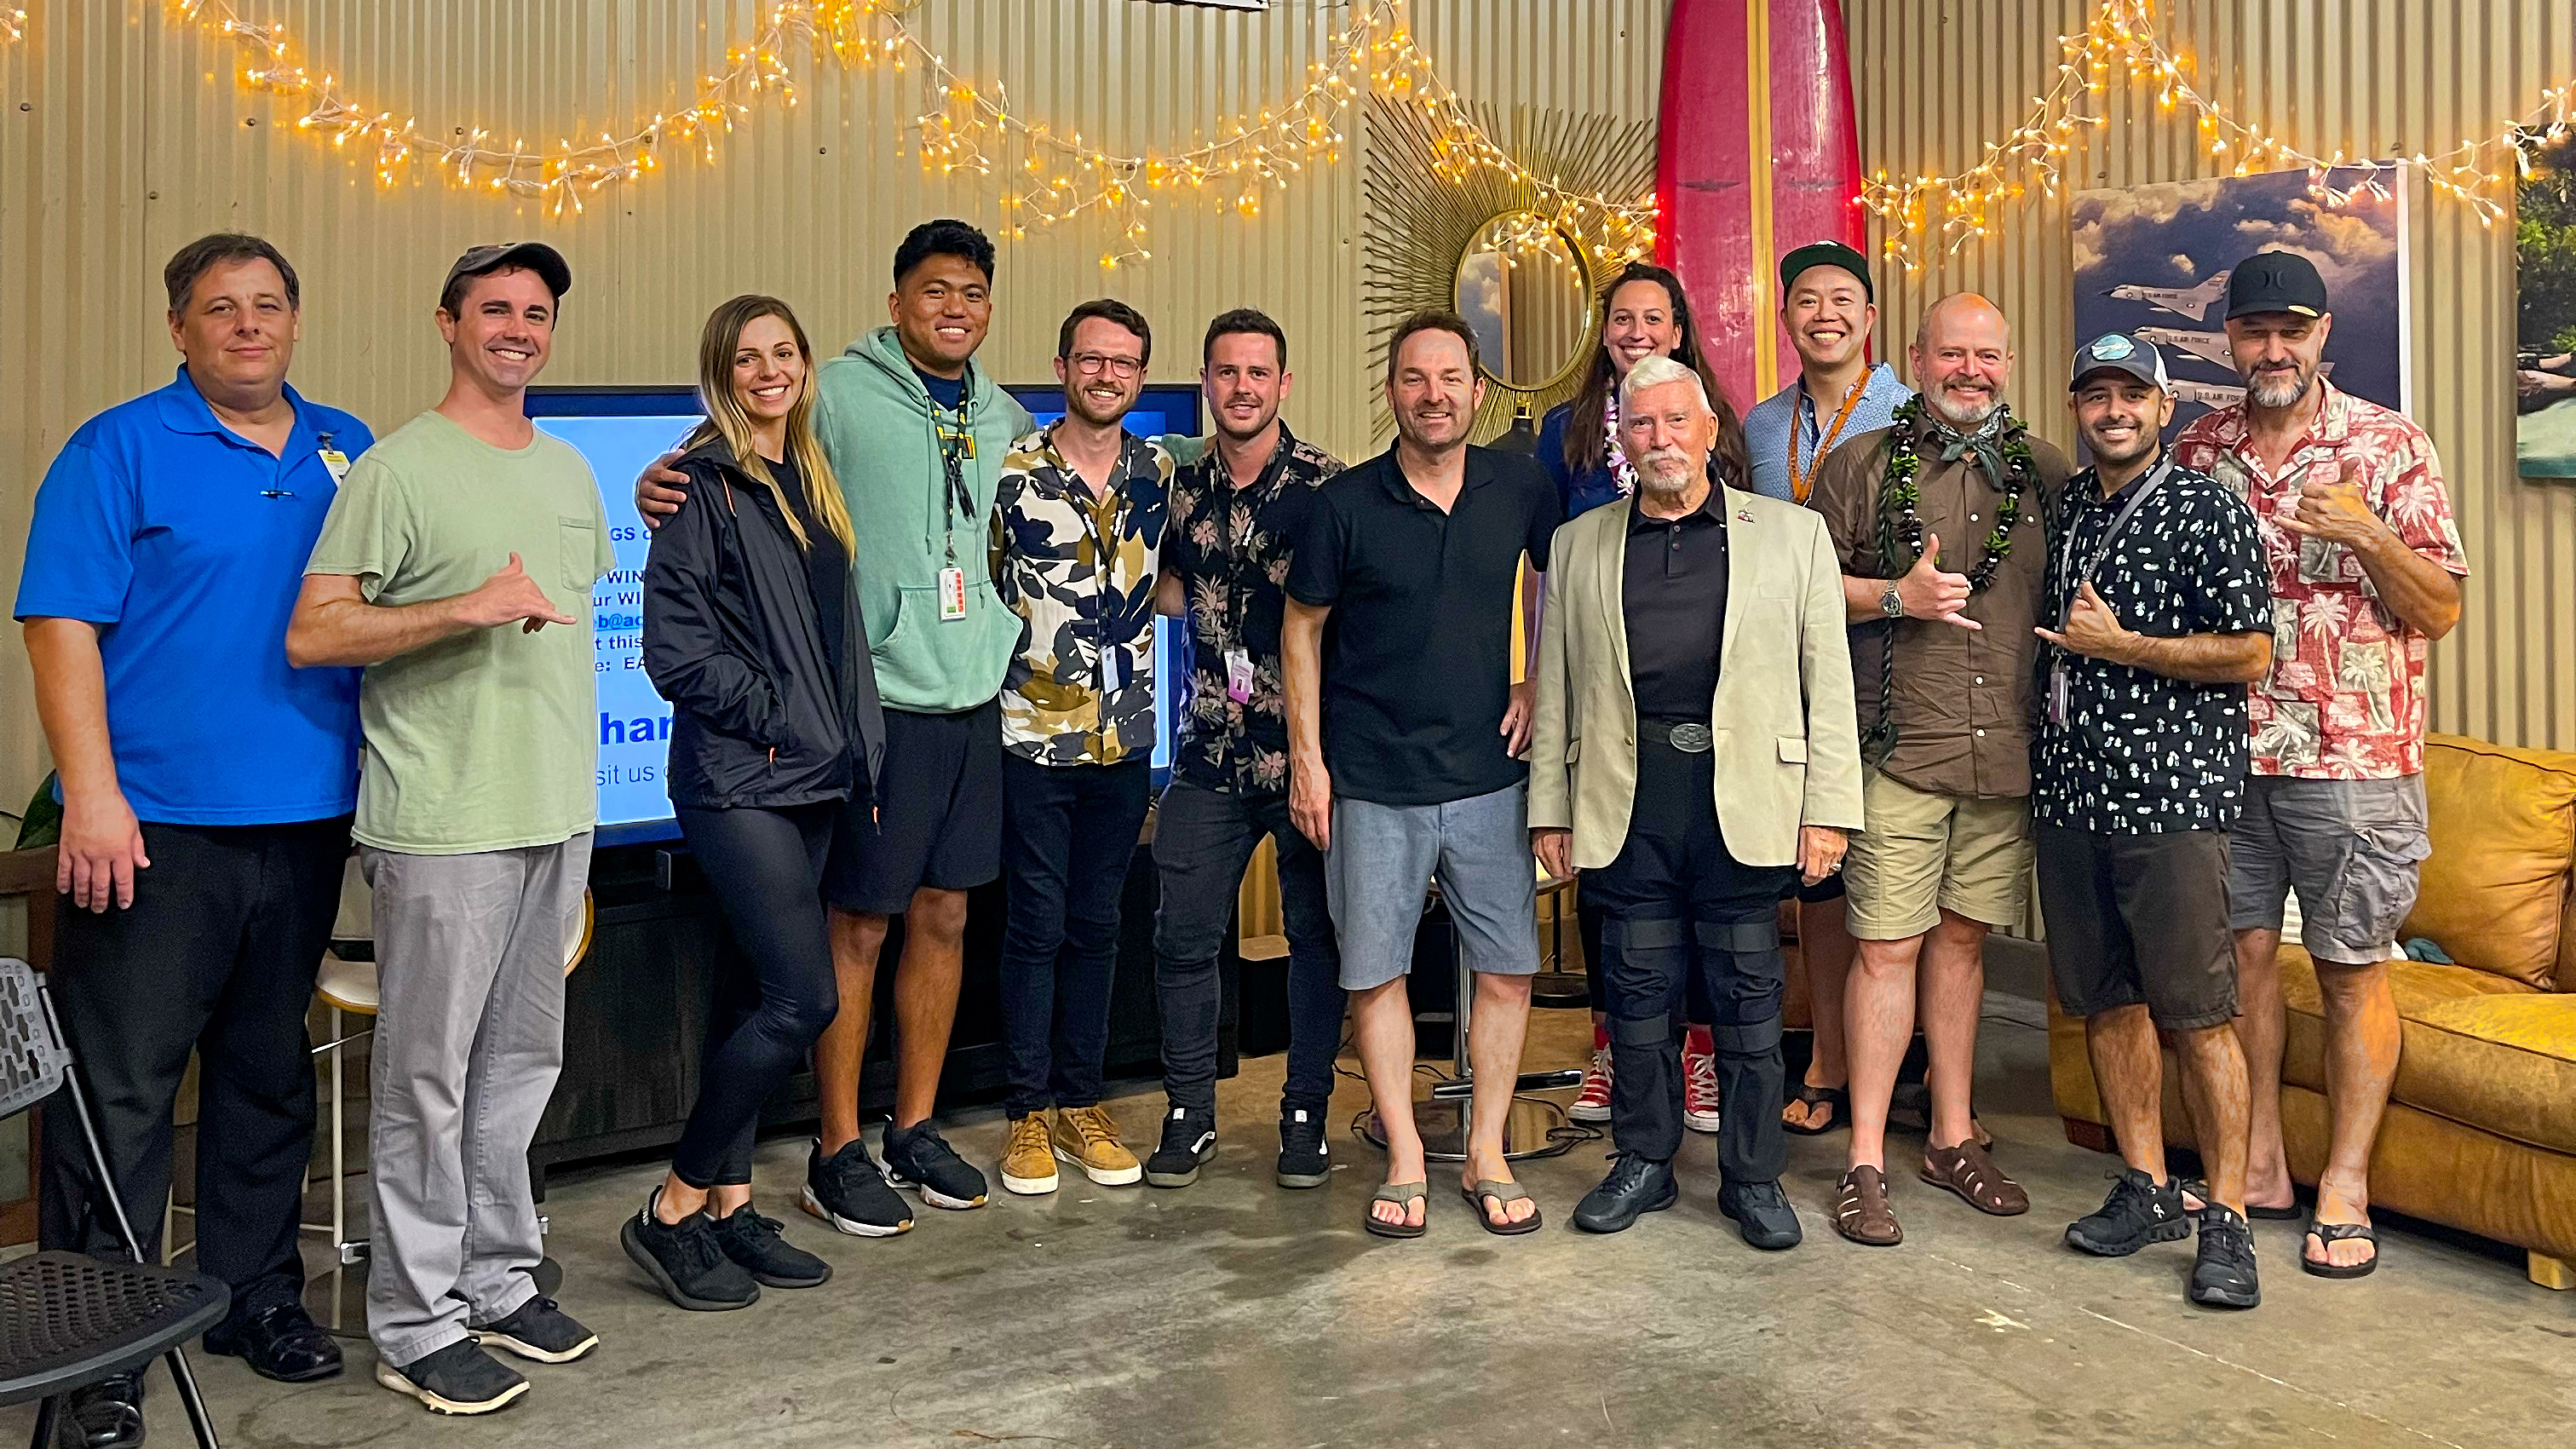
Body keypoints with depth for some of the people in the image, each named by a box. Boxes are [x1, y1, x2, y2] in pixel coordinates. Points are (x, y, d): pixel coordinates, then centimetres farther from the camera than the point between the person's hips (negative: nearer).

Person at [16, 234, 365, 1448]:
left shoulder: (348, 452, 12)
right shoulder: (118, 451, -2)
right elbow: (63, 627, -8)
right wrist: (92, 795, -16)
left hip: (306, 822, 5)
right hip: (155, 825, -5)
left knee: (270, 1073, 15)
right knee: (119, 1089, 0)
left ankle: (256, 1294, 29)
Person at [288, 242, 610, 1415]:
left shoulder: (568, 471, 15)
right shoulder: (400, 467, -6)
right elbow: (311, 633, -11)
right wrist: (468, 607, -22)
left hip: (559, 816, 7)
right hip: (444, 823, -7)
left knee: (522, 1062, 14)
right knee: (429, 1074, 1)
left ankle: (500, 1280, 28)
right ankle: (418, 1324, 14)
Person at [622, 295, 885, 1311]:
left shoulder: (810, 482, 16)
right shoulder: (701, 483, -8)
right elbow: (673, 644, -13)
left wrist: (859, 748, 14)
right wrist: (768, 715, -13)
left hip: (812, 776, 8)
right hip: (738, 778, -8)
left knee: (755, 989, 12)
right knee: (805, 997, -11)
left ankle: (729, 1205, 22)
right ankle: (672, 1212, 4)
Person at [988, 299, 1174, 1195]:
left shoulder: (1160, 473, 7)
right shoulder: (1011, 471, -4)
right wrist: (1017, 648, -5)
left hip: (1125, 740, 4)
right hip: (1034, 736, -3)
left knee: (1096, 925, 11)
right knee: (1036, 926, 3)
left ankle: (1081, 1104, 23)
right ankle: (1029, 1113, 16)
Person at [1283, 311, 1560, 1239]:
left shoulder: (1521, 489, 1)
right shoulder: (1346, 504, -5)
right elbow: (1302, 629, 2)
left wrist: (1538, 683, 6)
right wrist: (1307, 759, -2)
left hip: (1488, 778, 2)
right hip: (1373, 786, -1)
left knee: (1508, 970, 5)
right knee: (1374, 975, 4)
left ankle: (1487, 1157, 22)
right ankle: (1404, 1162, 20)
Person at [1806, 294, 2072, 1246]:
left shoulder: (2044, 472, 12)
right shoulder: (1864, 462, 4)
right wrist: (1896, 595, -12)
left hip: (2007, 752, 3)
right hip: (1899, 747, -3)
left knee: (1962, 937, 13)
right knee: (1888, 946, -3)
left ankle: (1953, 1138, 26)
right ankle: (1865, 1162, 7)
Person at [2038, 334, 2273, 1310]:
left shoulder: (2207, 512, -5)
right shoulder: (2066, 506, 14)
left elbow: (2250, 654, -10)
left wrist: (2120, 645, -11)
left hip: (2170, 794, -6)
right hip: (2069, 790, 6)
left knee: (2196, 1012, -4)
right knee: (2105, 1000, 10)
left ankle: (2227, 1219, 6)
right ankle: (2147, 1191, 22)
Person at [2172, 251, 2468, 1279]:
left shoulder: (2389, 446, -2)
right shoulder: (2198, 450, 8)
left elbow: (2442, 608, -3)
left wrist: (2370, 539, -20)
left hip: (2353, 755, -3)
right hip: (2223, 750, 3)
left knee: (2353, 969, 4)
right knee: (2243, 952, 9)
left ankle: (2345, 1189, 16)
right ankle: (2259, 1166, 23)